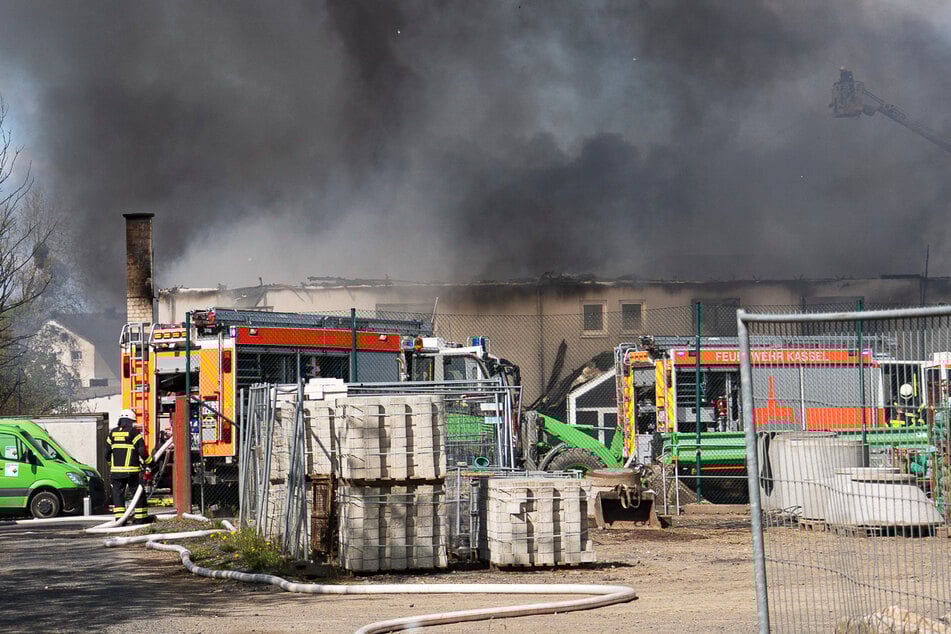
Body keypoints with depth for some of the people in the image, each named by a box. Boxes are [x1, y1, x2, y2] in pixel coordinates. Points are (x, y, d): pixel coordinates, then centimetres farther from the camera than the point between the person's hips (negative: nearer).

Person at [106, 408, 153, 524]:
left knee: (118, 493, 7)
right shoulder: (134, 432, -5)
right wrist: (148, 462, 5)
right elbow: (142, 450, -8)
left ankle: (119, 517, -2)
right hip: (131, 470, -3)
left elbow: (107, 452, 14)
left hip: (116, 470, 3)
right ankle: (140, 517, 5)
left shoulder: (113, 433, 10)